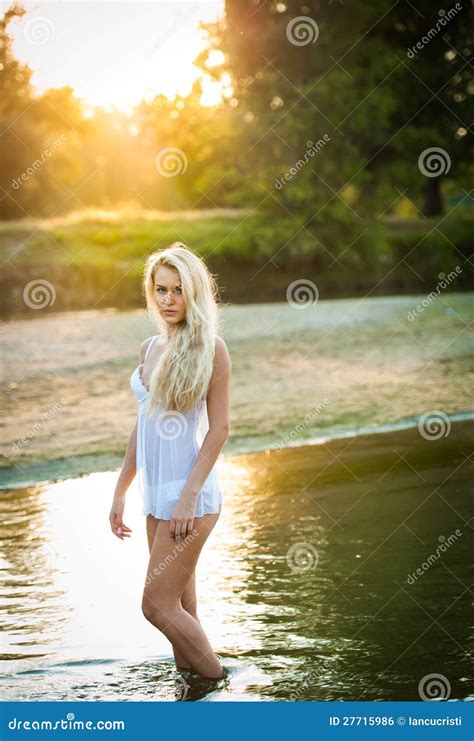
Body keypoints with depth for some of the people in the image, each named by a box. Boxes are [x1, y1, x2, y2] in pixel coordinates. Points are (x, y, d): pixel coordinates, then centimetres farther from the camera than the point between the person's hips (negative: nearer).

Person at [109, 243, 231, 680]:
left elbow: (219, 429, -12)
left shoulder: (209, 348, -9)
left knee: (158, 605, -8)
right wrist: (120, 492, 16)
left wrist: (188, 495, -18)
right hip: (156, 492, 7)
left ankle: (221, 687, 6)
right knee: (180, 606, 11)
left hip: (189, 494, -7)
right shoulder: (150, 348, 11)